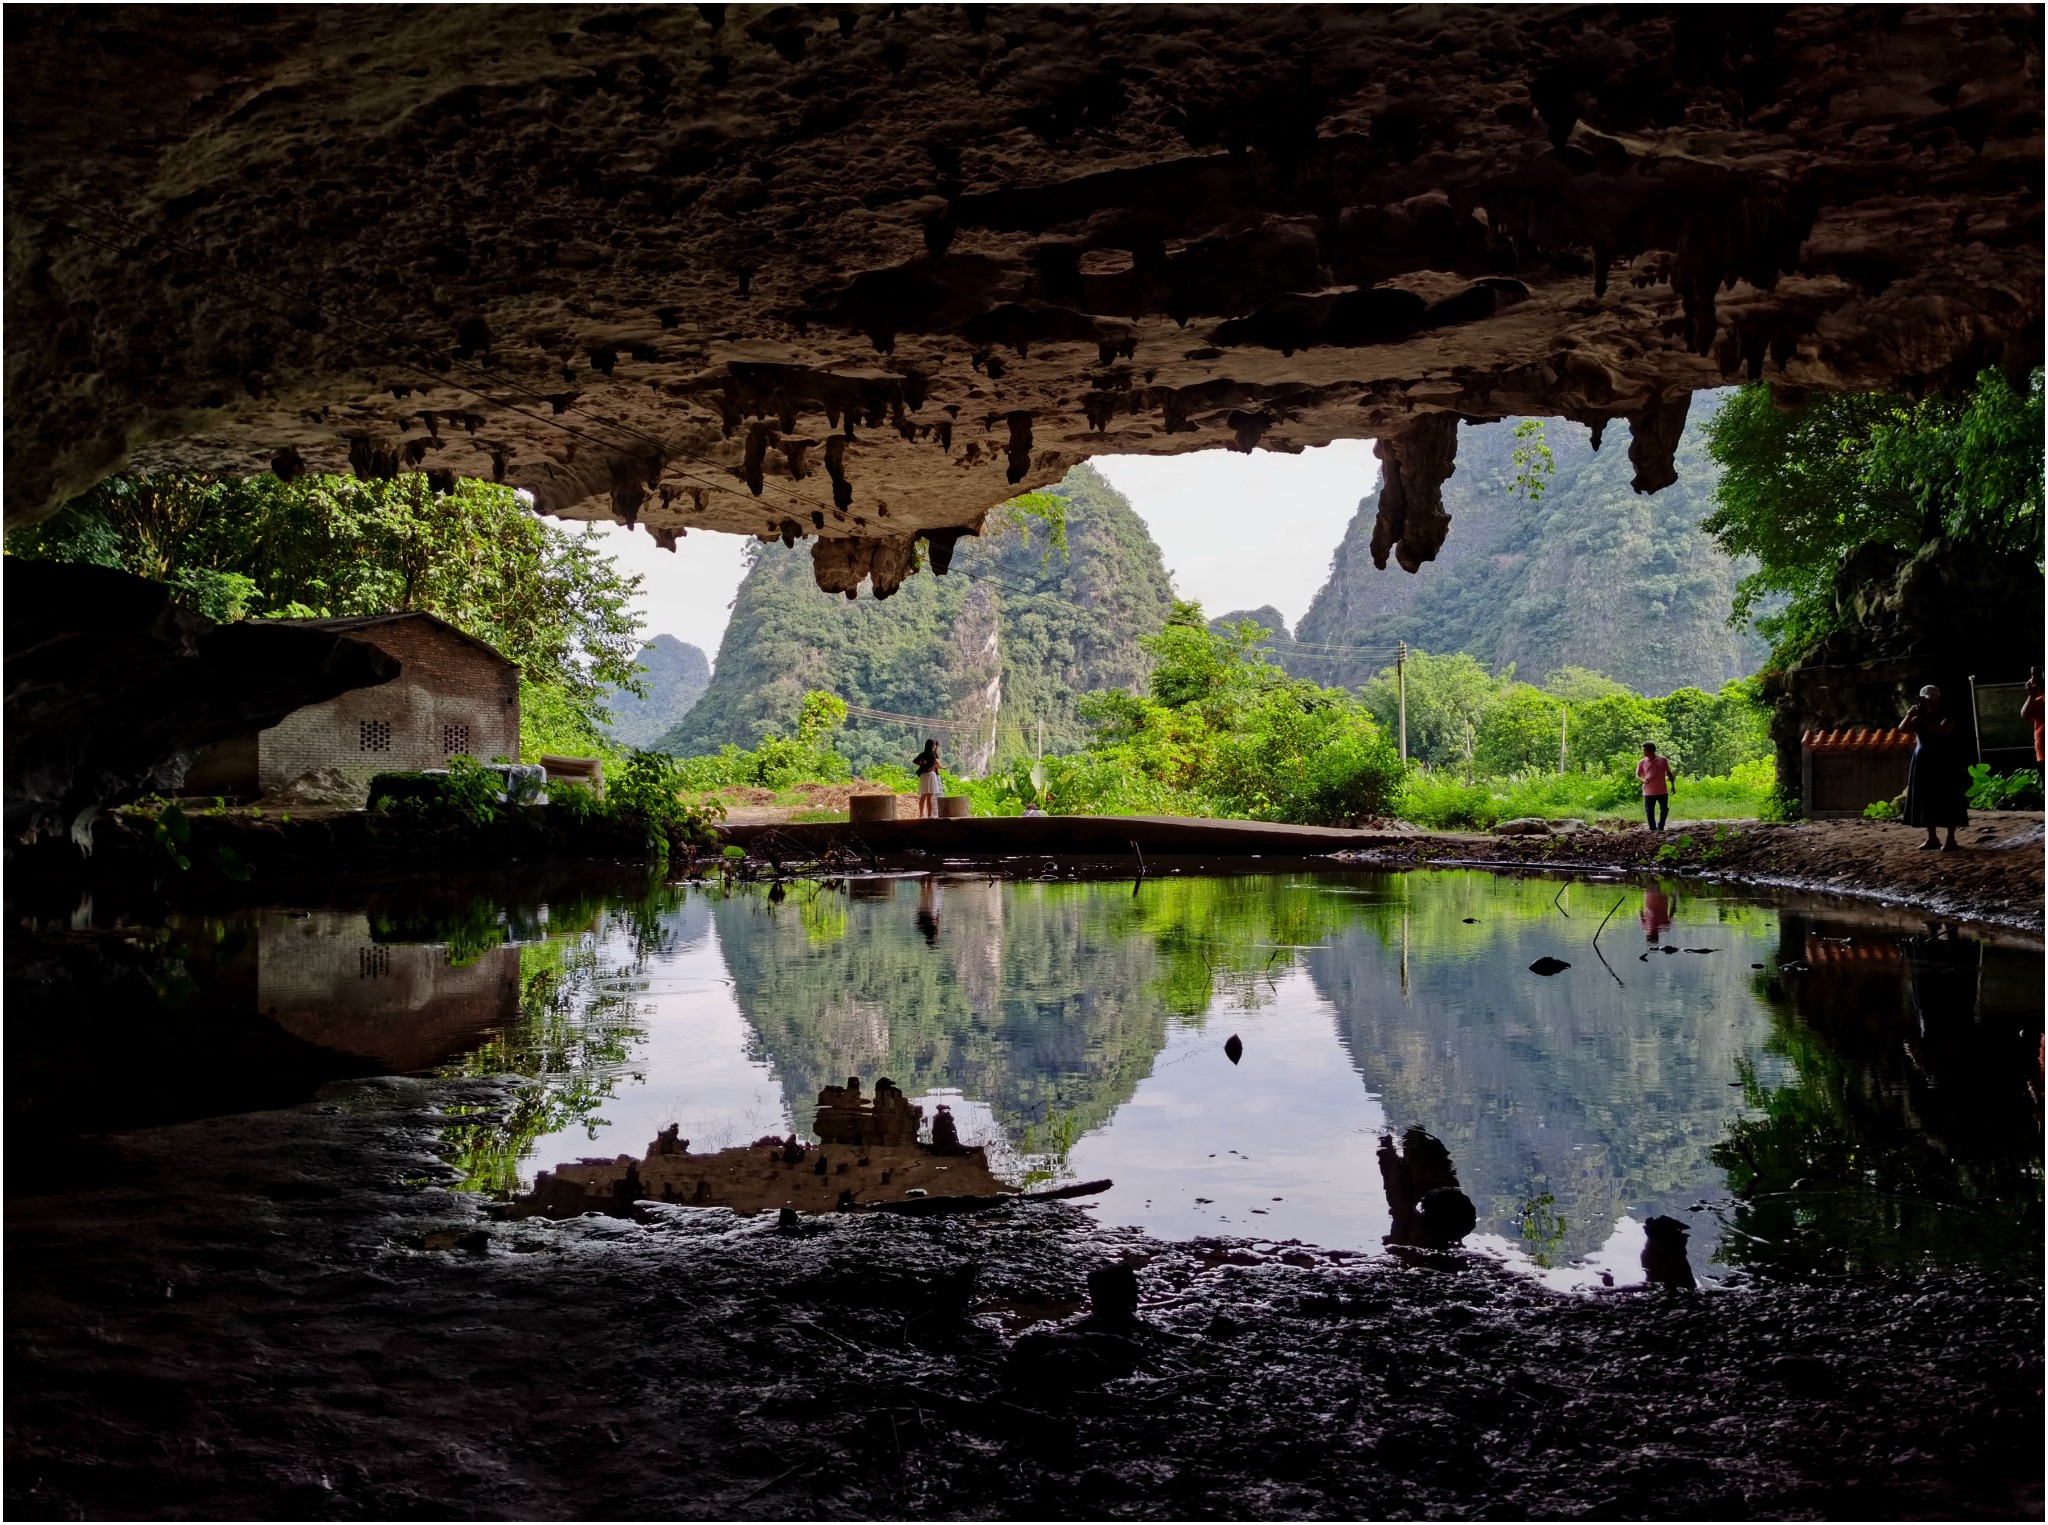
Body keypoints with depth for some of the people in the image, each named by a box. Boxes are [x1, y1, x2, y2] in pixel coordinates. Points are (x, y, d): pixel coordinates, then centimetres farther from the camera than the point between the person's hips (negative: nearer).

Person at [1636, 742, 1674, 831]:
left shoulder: (1663, 760, -1)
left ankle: (1660, 827, 23)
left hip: (1662, 791, 0)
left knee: (1664, 810, 5)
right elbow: (1637, 775, 7)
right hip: (1648, 792, 0)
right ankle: (1653, 830, 9)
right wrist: (1643, 780, -15)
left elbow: (1668, 773, 7)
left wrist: (1672, 786, 8)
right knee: (1649, 812, 0)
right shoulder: (1642, 762, 1)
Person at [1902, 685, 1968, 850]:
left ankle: (1951, 839, -3)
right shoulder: (1920, 717, 10)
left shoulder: (1947, 715, -6)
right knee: (1927, 801, 6)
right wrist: (1909, 715, -10)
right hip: (1924, 764, 6)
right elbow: (1902, 729, 4)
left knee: (1947, 801, -6)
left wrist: (1924, 718, -21)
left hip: (1944, 764, -6)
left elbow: (1942, 730, -23)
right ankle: (1932, 838, 11)